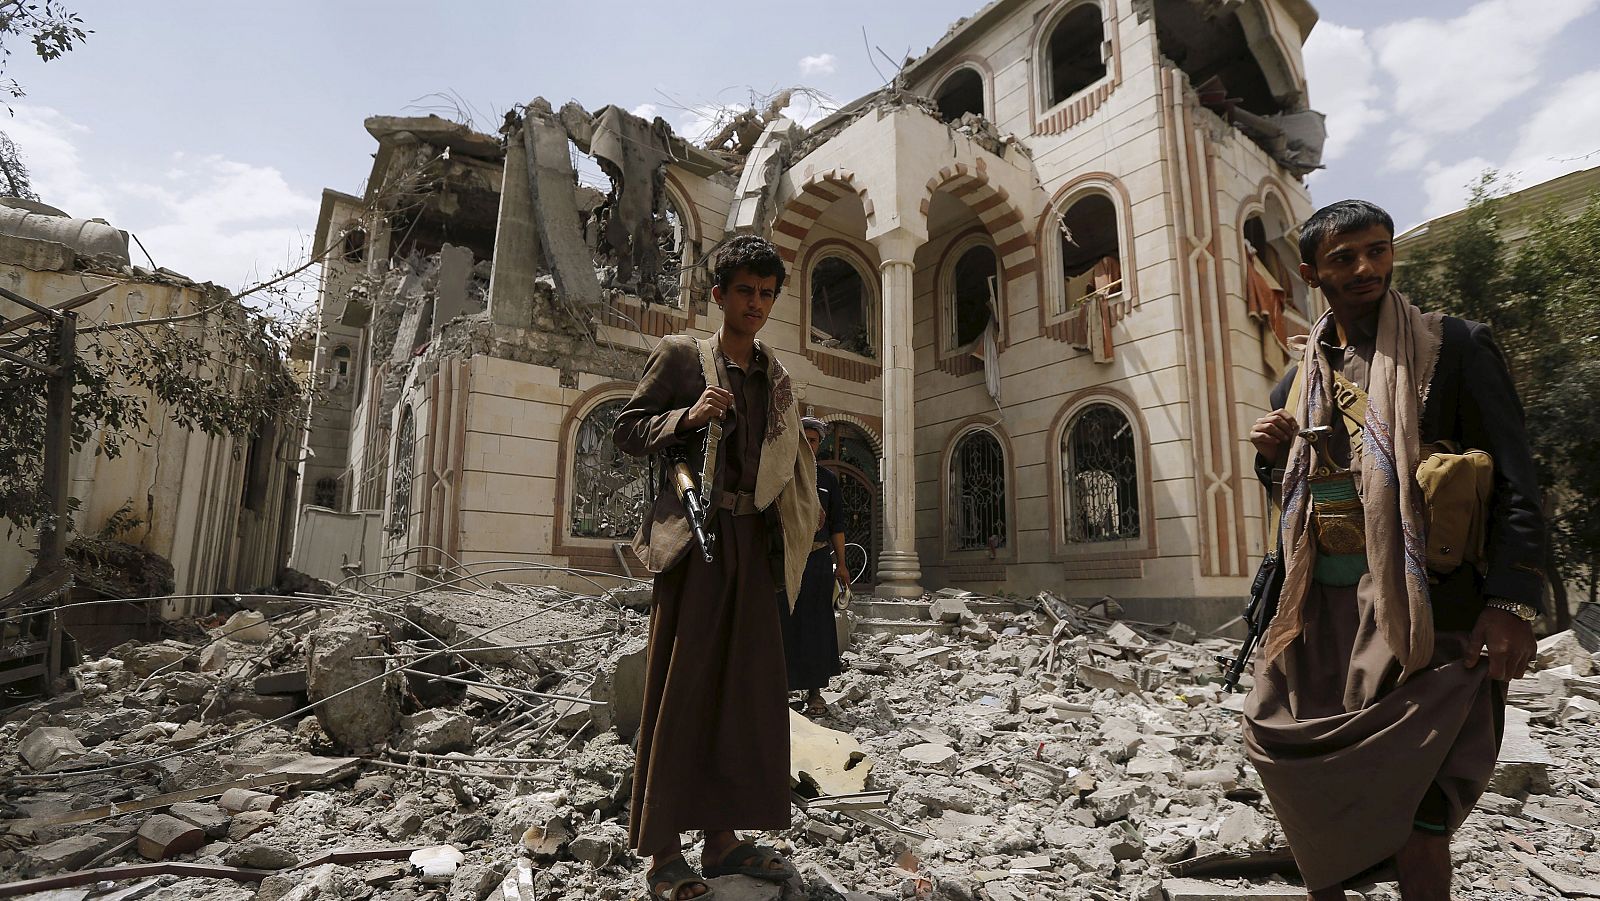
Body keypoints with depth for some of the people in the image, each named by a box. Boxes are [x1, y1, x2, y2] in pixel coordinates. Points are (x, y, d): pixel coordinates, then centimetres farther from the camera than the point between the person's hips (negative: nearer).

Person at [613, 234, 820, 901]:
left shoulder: (777, 376, 18)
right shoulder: (680, 356, 3)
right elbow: (626, 429, 1)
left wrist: (788, 542, 11)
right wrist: (688, 416, -15)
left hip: (756, 542, 6)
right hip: (695, 536, -5)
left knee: (748, 686, 8)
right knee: (681, 688, -2)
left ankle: (723, 839, 21)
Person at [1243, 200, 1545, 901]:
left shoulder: (1452, 348, -1)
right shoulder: (1299, 382, 13)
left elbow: (1515, 484, -7)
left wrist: (1512, 602, -17)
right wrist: (1271, 456, 0)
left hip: (1420, 609, -5)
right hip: (1322, 605, 6)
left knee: (1414, 815, -6)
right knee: (1280, 740, 11)